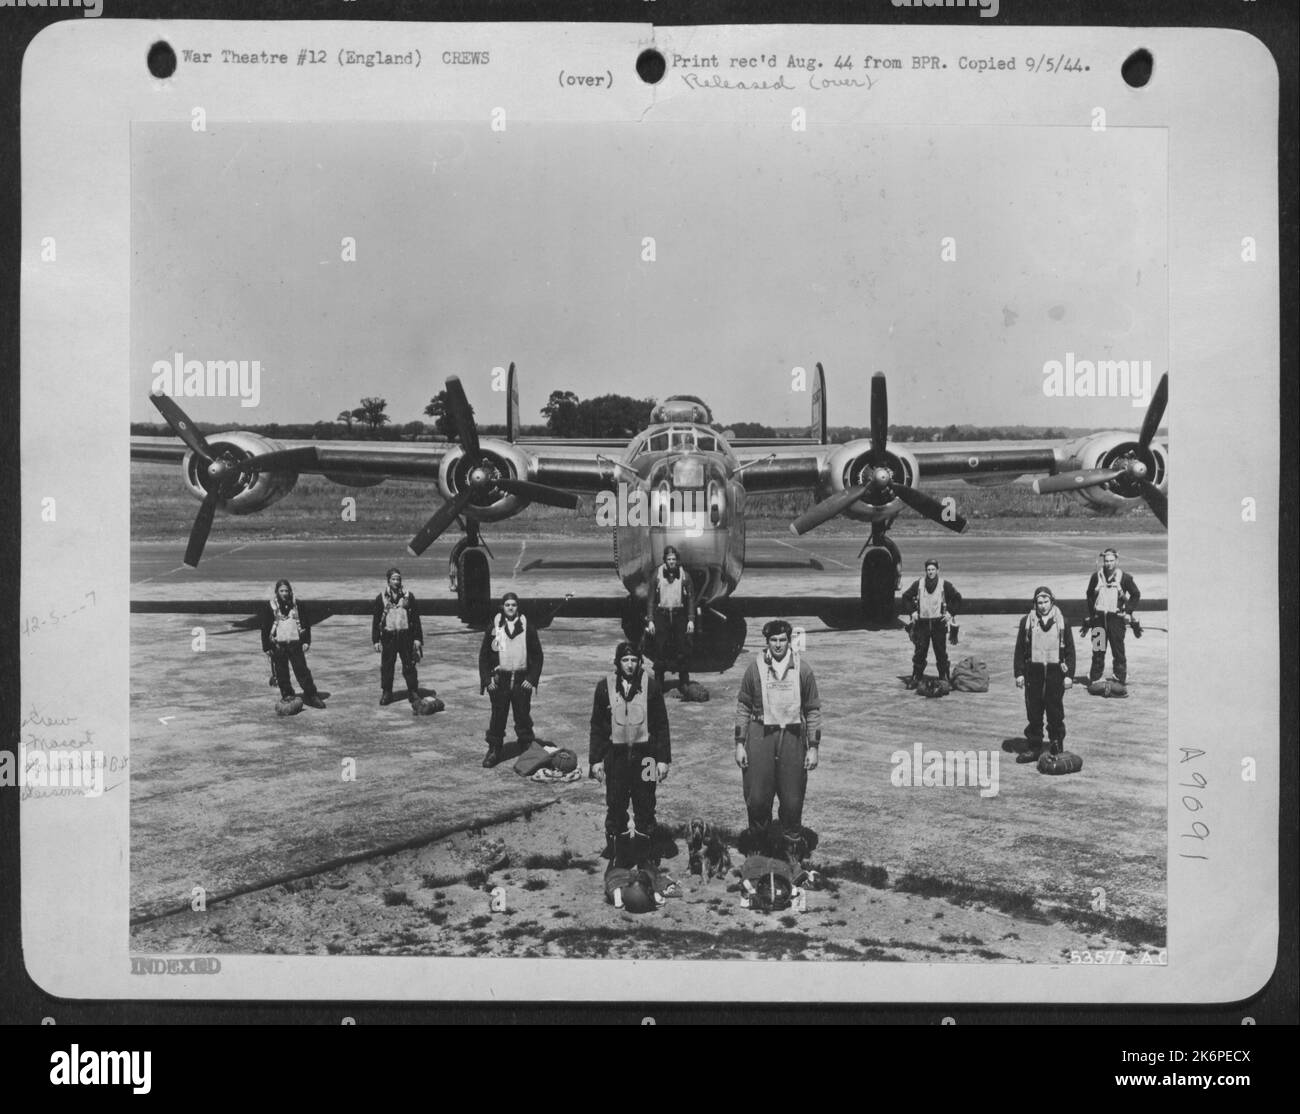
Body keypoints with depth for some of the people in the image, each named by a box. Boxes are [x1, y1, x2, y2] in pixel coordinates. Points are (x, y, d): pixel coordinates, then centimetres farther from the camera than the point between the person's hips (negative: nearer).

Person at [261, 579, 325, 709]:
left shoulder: (296, 604, 3)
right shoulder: (271, 607, 0)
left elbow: (306, 624, 9)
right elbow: (265, 628, 3)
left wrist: (306, 641, 1)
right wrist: (266, 647, 0)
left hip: (295, 643, 0)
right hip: (278, 645, 0)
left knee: (302, 670, -3)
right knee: (281, 673, 3)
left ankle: (311, 695, 3)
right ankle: (287, 696, 15)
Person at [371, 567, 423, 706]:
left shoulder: (408, 597, 2)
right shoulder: (381, 598, 2)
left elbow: (416, 618, 5)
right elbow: (376, 620, 5)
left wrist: (417, 638, 1)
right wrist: (376, 640, 1)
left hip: (406, 635, 0)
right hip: (388, 636, 0)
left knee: (409, 665, 3)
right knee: (386, 666, 4)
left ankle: (413, 692, 13)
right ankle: (387, 693, 15)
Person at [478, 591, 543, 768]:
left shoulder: (528, 628, 2)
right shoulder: (493, 627, 1)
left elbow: (537, 655, 5)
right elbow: (484, 655, 5)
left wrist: (532, 678, -3)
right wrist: (487, 679, -3)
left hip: (522, 680, 0)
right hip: (499, 680, 0)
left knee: (523, 717, 5)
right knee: (497, 717, 2)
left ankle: (527, 750, 16)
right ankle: (494, 751, 12)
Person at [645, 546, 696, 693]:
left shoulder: (685, 576, 1)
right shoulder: (657, 575, 0)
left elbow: (691, 599, 5)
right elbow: (651, 599, 3)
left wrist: (691, 620, -2)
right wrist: (650, 620, -2)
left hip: (680, 616, 1)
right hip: (661, 616, -1)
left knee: (683, 651, 0)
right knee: (659, 651, 0)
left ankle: (684, 683, 10)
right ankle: (658, 684, 9)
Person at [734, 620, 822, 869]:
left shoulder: (802, 670, 0)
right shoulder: (755, 668, 0)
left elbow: (813, 710, 5)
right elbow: (743, 707, 5)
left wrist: (813, 748, 1)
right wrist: (740, 744, 1)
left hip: (792, 736, 0)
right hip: (760, 736, 0)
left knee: (792, 799, 4)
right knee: (757, 798, 0)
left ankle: (792, 851, 19)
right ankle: (757, 846, 19)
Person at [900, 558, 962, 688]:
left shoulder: (945, 585, -2)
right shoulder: (918, 585, 1)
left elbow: (957, 598, 7)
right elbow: (906, 597, 12)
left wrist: (950, 612, -1)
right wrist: (912, 612, 3)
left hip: (939, 623, -1)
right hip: (922, 623, 1)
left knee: (941, 653, 2)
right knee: (919, 652, 0)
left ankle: (944, 678, 11)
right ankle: (915, 678, 7)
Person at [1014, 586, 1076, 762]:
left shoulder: (1062, 622, 5)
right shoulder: (1027, 622, 5)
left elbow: (1070, 650, 5)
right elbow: (1019, 649, 6)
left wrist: (1069, 674, -1)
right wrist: (1019, 673, 0)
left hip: (1055, 672, -1)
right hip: (1033, 672, 1)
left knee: (1056, 714, 2)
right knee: (1033, 713, 4)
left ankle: (1057, 747, 12)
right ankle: (1034, 748, 11)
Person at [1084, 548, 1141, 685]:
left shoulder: (1124, 578, -2)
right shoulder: (1096, 576, 3)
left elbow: (1136, 594, 8)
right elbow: (1090, 595, 16)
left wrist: (1128, 610, 0)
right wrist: (1091, 613, 10)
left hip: (1116, 618, -2)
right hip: (1099, 617, 2)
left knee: (1118, 648, -3)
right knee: (1098, 650, 5)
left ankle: (1121, 677, 5)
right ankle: (1095, 677, 12)